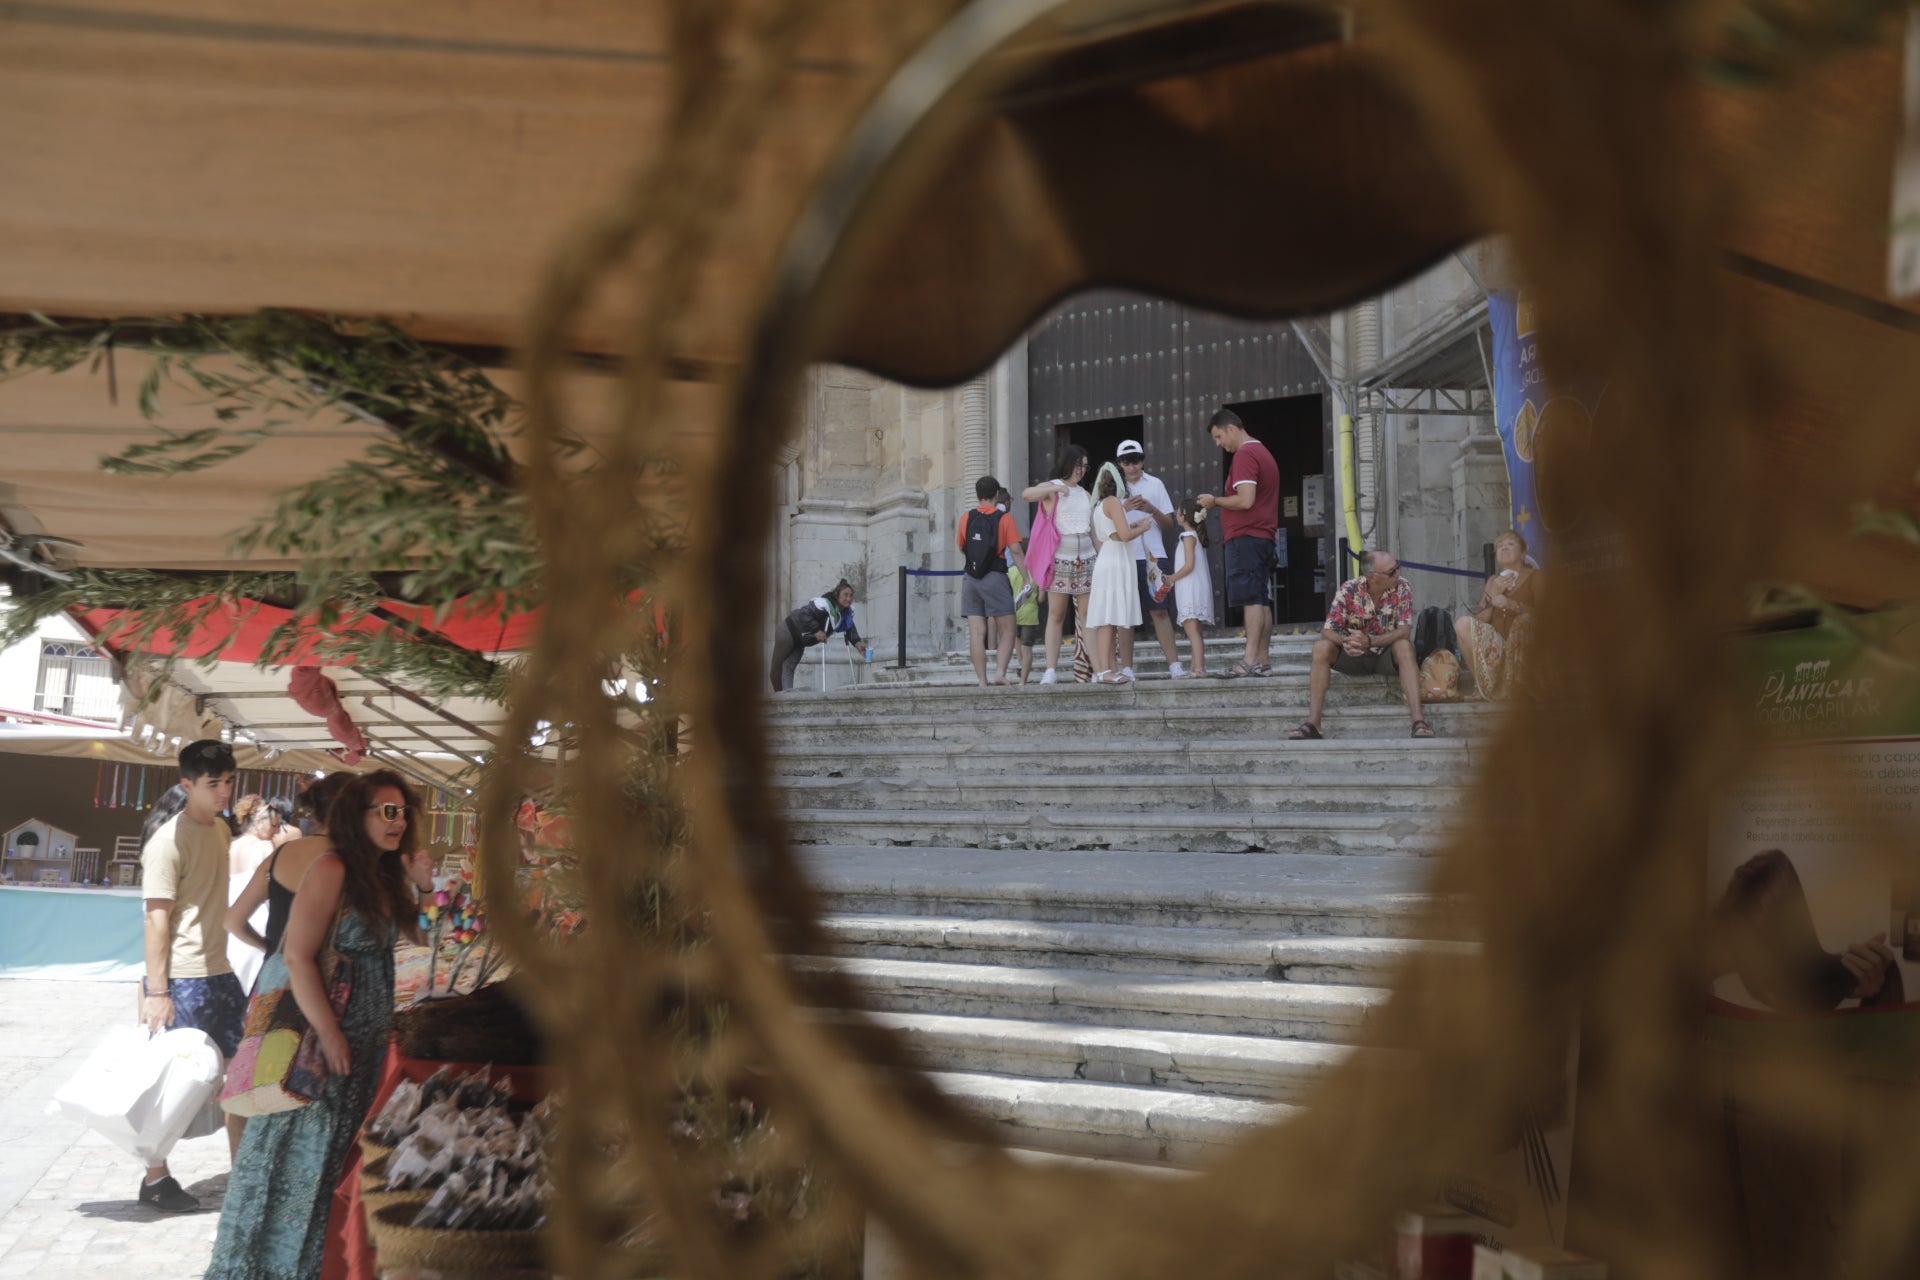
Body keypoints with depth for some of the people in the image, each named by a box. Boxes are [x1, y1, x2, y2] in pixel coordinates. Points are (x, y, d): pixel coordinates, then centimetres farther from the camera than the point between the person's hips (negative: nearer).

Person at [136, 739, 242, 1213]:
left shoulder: (221, 828, 8)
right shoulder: (169, 840, -16)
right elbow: (157, 919, -18)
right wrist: (156, 991, -20)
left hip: (220, 973, 8)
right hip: (182, 980, -8)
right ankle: (155, 1179, 17)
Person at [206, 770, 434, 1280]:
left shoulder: (385, 875, 8)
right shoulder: (331, 870, -17)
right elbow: (298, 957, -21)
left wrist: (420, 889, 0)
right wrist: (329, 1035, -22)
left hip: (365, 1040, 8)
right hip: (322, 1034, -8)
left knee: (339, 1152, 16)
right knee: (298, 1147, 2)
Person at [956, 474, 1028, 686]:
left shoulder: (966, 518, 6)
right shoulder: (1005, 518, -1)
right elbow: (1015, 551, -7)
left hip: (971, 579, 3)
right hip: (995, 578, -3)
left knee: (976, 633, 2)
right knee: (1007, 631, 3)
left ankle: (982, 681, -2)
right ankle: (1000, 672, -15)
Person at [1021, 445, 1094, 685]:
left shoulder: (1086, 495, 19)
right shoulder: (1051, 488, 2)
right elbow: (1026, 495, -20)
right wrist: (1056, 488, -30)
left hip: (1085, 561, 4)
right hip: (1059, 561, -4)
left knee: (1087, 615, 1)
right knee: (1056, 614, -3)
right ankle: (1051, 670, -3)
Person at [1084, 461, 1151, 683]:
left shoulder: (1099, 505, 19)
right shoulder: (1113, 501, -8)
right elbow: (1125, 535, -16)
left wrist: (1131, 524, 23)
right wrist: (1142, 527, 0)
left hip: (1107, 562, 9)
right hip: (1115, 563, -9)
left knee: (1109, 620, 7)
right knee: (1108, 619, -13)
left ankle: (1110, 669, 8)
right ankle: (1104, 670, -17)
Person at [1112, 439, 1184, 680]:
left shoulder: (1155, 484, 11)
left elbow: (1169, 525, 10)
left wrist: (1152, 510, -8)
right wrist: (1124, 508, -13)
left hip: (1153, 555, 0)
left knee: (1160, 610, -5)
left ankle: (1174, 665, -8)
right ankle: (1126, 668, 1)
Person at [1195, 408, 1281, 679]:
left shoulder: (1245, 455, -10)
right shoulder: (1263, 453, 22)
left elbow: (1245, 500, -20)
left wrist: (1215, 500, -6)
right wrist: (1218, 503, 16)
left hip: (1245, 537, -10)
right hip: (1263, 535, 10)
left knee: (1251, 599, -14)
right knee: (1262, 601, 6)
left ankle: (1249, 660, -17)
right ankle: (1262, 661, 6)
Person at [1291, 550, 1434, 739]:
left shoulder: (1402, 588, -15)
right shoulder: (1348, 591, -15)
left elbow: (1404, 630, -24)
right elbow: (1327, 631, -18)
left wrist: (1370, 641, -40)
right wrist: (1345, 642, -42)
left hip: (1385, 657, -1)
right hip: (1353, 657, 1)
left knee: (1404, 646, -33)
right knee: (1321, 647, -26)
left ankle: (1418, 719, -39)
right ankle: (1313, 722, -29)